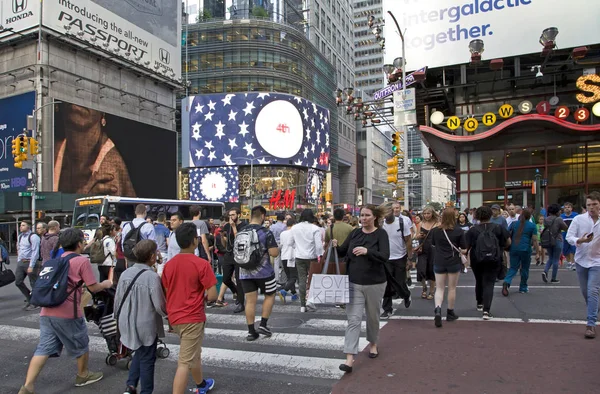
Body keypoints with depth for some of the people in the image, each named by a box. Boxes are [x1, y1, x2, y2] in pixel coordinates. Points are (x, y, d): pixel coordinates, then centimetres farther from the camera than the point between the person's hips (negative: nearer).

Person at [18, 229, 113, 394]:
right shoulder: (82, 261, -7)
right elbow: (93, 288, -7)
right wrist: (106, 284, 11)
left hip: (47, 312, 7)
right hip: (68, 313, -7)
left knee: (44, 349, 8)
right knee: (81, 344, 14)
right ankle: (83, 375, 31)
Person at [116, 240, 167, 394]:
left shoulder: (125, 273, -5)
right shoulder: (152, 277, -24)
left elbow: (117, 300, 4)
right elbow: (160, 306, -19)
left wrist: (118, 317, 21)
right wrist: (167, 312, 4)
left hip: (128, 323, 6)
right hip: (146, 325, -6)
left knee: (139, 354, 26)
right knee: (147, 359, 12)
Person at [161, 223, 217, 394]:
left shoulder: (169, 264, 2)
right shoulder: (202, 264, -16)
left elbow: (166, 293, 11)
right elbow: (213, 295, -18)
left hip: (175, 317, 7)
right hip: (192, 318, -7)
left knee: (193, 353, 27)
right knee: (185, 362, -3)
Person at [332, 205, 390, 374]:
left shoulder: (381, 234, -8)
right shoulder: (355, 232, 4)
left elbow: (385, 256, -21)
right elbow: (343, 252, 10)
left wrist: (367, 251, -36)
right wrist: (335, 246, -12)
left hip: (374, 283, -2)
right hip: (354, 283, 2)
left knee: (373, 316, 17)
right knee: (353, 319, -3)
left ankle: (373, 344, 43)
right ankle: (349, 358, -4)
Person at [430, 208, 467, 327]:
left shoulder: (435, 231, -4)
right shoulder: (459, 231, -9)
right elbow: (464, 249, -7)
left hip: (439, 262, 1)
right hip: (454, 262, -1)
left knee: (439, 288, 8)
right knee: (452, 288, 13)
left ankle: (438, 309, -15)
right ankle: (450, 313, 24)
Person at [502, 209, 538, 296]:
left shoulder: (513, 224, 8)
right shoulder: (532, 226, 0)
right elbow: (534, 240, -6)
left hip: (514, 249, 2)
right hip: (525, 250, -2)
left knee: (513, 268, 7)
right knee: (525, 269, 13)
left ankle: (506, 282, -18)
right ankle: (523, 288, 24)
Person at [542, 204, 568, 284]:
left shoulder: (546, 219, 0)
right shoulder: (558, 219, -15)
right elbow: (565, 228, -6)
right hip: (557, 241, -5)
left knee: (550, 258, 19)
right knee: (556, 260, 5)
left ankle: (545, 271, -5)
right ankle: (553, 279, 10)